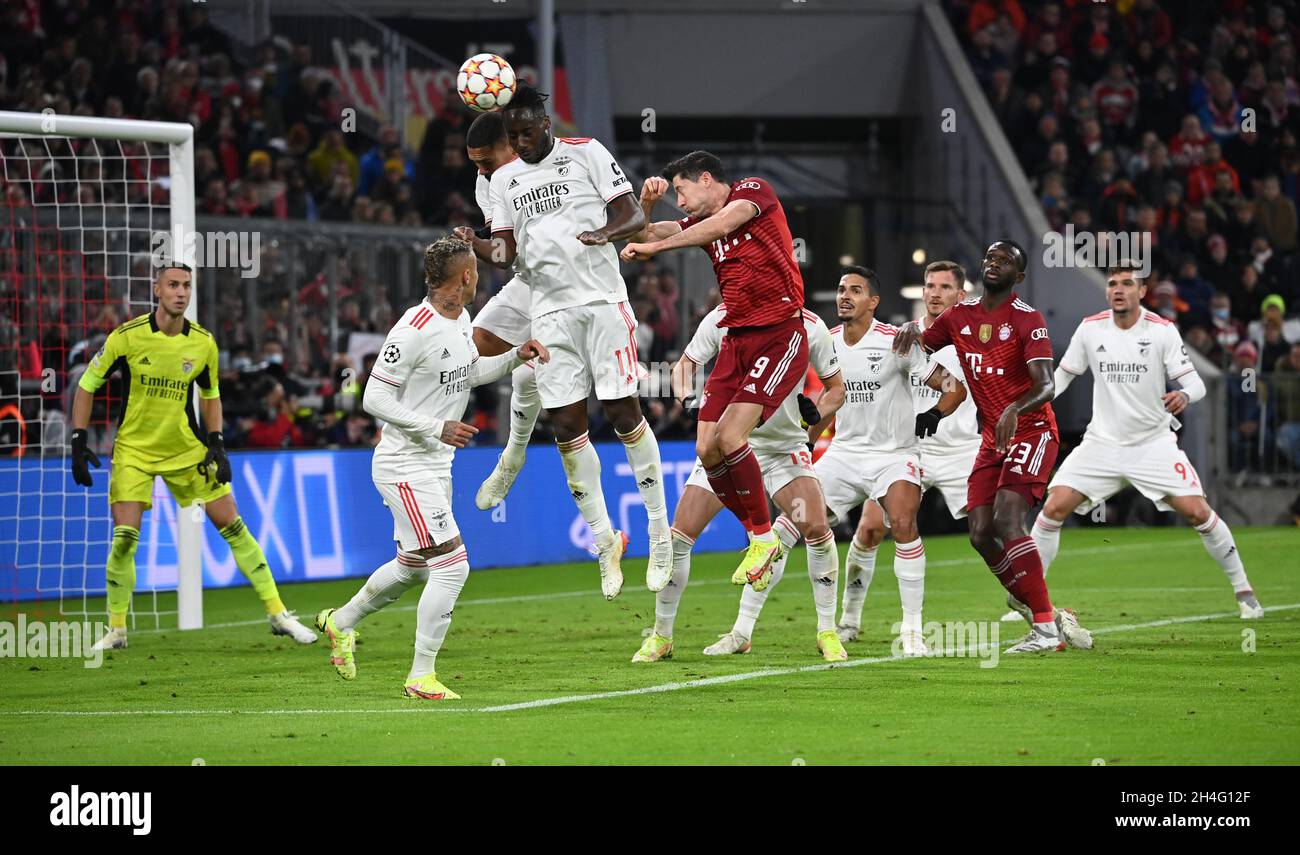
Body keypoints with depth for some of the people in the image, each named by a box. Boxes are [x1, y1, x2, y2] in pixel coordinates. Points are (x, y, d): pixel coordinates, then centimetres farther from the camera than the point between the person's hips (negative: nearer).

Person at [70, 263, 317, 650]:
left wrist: (216, 443, -1)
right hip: (134, 448, -2)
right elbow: (87, 385, -4)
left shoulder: (203, 343, -6)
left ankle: (278, 614, 8)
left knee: (232, 525, 0)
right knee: (125, 537, -13)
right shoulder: (127, 336, -15)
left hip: (187, 450, 2)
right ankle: (116, 629, 4)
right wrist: (79, 443, -10)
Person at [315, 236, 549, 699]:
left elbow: (469, 373, 25)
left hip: (437, 465, 10)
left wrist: (515, 358, 9)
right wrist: (437, 428, -24)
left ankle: (341, 622, 42)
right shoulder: (414, 329, -21)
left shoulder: (460, 318, 7)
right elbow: (375, 398, -20)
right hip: (405, 466, -10)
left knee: (414, 566, 21)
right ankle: (421, 676, -6)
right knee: (452, 565, -14)